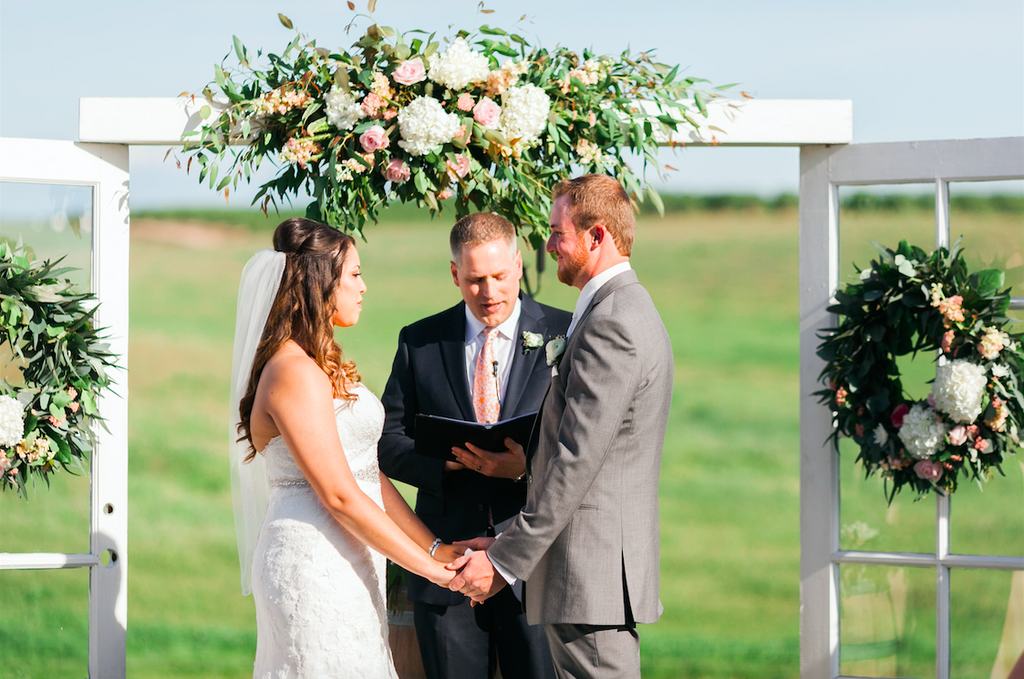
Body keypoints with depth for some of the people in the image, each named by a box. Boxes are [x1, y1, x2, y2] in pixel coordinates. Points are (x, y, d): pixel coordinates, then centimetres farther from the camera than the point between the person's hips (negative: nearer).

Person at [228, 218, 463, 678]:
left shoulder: (322, 367, 15)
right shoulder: (294, 374, -16)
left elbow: (368, 472, 15)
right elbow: (339, 495, -18)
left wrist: (435, 548, 9)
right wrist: (427, 567, -14)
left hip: (346, 566, 10)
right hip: (316, 567, -10)